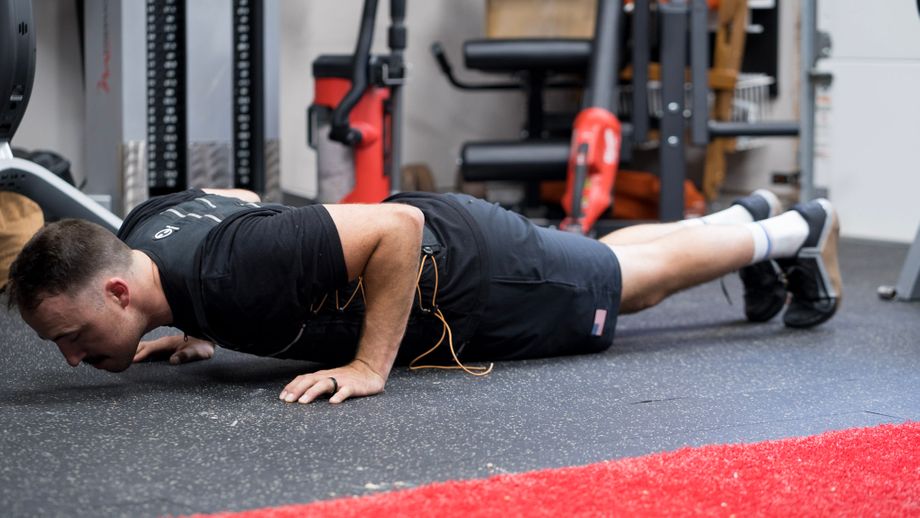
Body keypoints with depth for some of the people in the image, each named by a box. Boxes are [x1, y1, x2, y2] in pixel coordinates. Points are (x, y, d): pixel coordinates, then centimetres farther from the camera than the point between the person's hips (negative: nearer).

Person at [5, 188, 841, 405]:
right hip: (432, 233, 7)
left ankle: (797, 229, 45)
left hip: (472, 275, -7)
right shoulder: (146, 227, -15)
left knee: (637, 276, 19)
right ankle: (748, 214, 56)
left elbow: (396, 228, -41)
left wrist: (371, 366, -36)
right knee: (626, 271, 31)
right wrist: (203, 333, 4)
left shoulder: (225, 276, -42)